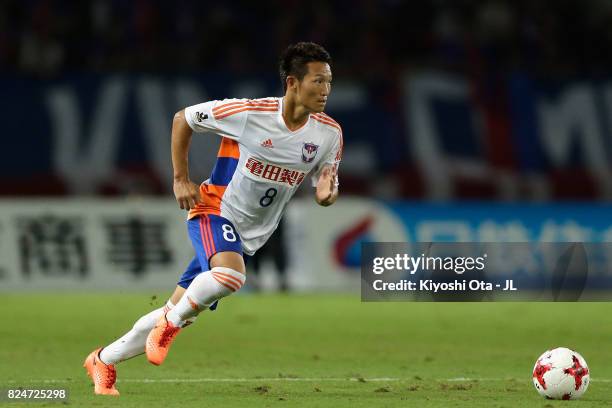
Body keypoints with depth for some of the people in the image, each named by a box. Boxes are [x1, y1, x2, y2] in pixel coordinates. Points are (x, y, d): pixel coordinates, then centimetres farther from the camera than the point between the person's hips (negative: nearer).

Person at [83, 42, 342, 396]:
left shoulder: (330, 134, -7)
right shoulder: (249, 113, -19)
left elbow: (325, 190, 5)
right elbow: (183, 119, -4)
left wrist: (327, 193, -20)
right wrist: (181, 179, -7)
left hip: (250, 234, 5)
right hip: (215, 210, -5)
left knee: (178, 313, 9)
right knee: (231, 275, -37)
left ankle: (104, 360, 27)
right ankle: (172, 323, -10)